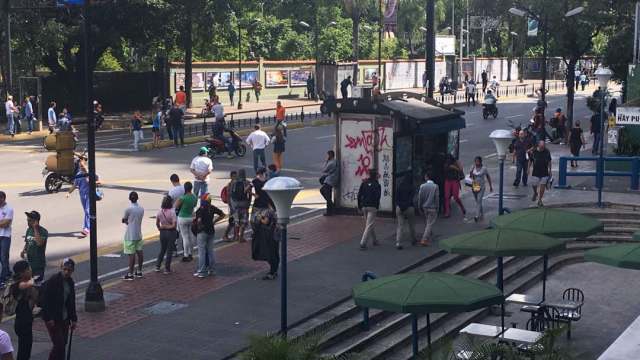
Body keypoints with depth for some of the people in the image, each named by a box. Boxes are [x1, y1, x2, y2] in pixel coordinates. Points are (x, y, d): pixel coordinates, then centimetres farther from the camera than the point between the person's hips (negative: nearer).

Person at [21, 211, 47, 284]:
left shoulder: (43, 231, -13)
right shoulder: (29, 230, 9)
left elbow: (39, 243, -30)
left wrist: (36, 229, -24)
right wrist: (23, 250, 2)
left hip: (39, 263, -7)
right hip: (28, 262, 7)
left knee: (38, 282, -5)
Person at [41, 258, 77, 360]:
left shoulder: (70, 282, 8)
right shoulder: (52, 281, -15)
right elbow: (45, 301, -16)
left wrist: (73, 319, 13)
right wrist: (48, 318, -19)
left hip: (64, 319, 7)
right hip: (53, 319, -7)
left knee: (63, 344, 10)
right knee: (59, 344, -10)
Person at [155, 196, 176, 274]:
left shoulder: (159, 211, -5)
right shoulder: (172, 212, -19)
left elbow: (157, 223, 5)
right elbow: (174, 225, -21)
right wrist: (168, 227, -4)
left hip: (162, 232, 4)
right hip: (171, 232, -4)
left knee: (162, 249, 22)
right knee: (169, 251, 7)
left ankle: (157, 266, 23)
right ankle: (167, 269, 11)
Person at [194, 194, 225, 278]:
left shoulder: (200, 210, -17)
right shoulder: (212, 208, 1)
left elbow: (199, 220, -30)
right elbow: (222, 215, 9)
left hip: (202, 232, -6)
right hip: (211, 231, 6)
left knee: (201, 252, 1)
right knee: (210, 251, 17)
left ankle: (201, 271, 2)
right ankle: (212, 269, 23)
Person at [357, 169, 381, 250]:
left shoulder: (364, 183, 9)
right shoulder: (376, 185, -5)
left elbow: (359, 195, 8)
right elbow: (377, 197, -9)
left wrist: (359, 206, 14)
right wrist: (377, 207, 2)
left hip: (364, 206, 6)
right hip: (372, 207, -6)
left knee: (370, 224, 20)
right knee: (369, 225, -6)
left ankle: (374, 240, 32)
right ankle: (363, 243, -15)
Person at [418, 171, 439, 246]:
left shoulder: (422, 186, -6)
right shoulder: (435, 186, -11)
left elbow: (420, 198, -3)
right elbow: (437, 198, -8)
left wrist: (420, 207, 10)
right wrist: (437, 208, 3)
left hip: (424, 207, 3)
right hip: (432, 208, -3)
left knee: (427, 223, 21)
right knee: (429, 224, -1)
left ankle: (430, 237, 37)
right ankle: (424, 239, -10)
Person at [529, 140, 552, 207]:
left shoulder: (547, 152, -2)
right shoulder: (534, 152, -6)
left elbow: (549, 162, 8)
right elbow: (530, 161, 4)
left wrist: (550, 170, 8)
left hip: (544, 173, 0)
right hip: (536, 172, 0)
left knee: (542, 186, -1)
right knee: (534, 185, 4)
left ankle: (540, 200, 11)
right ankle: (535, 193, 38)